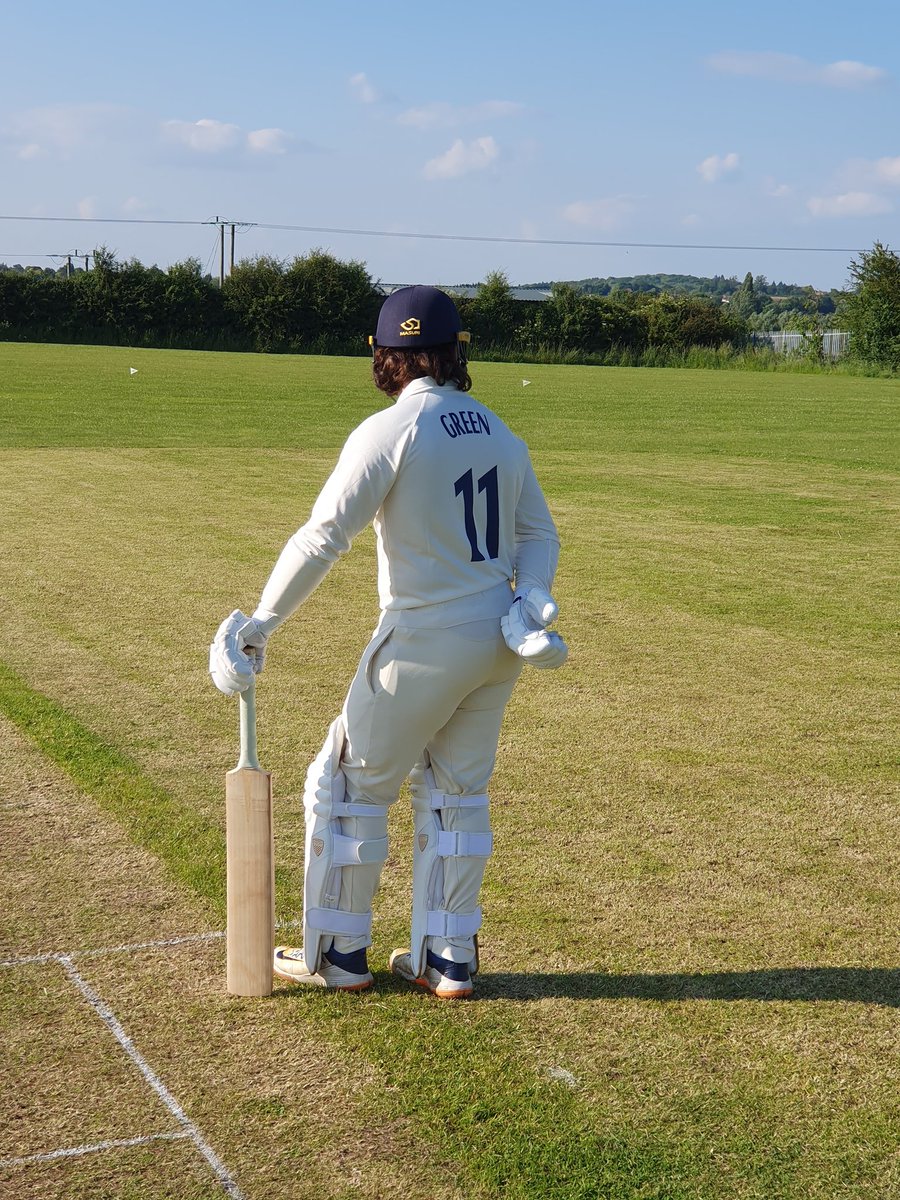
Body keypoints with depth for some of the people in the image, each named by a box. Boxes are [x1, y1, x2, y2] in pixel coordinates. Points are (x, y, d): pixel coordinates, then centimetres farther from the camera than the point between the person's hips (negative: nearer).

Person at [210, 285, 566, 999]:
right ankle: (448, 960, 24)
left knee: (348, 785, 10)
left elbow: (322, 538, -18)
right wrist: (530, 602, -5)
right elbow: (539, 534, 7)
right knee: (456, 793, 18)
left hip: (425, 643, -7)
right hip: (500, 643, 7)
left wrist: (260, 624, -12)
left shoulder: (390, 432, -14)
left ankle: (338, 956, 21)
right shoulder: (499, 432, 8)